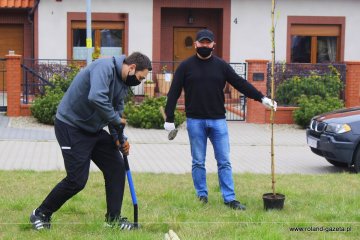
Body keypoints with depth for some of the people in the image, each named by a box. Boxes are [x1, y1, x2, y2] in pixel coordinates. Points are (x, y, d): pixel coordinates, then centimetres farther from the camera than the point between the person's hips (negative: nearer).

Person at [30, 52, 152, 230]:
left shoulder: (123, 84, 8)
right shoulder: (105, 67, -22)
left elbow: (116, 113, 15)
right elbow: (96, 98, -38)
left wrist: (120, 139, -2)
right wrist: (116, 119, -24)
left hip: (93, 129, 9)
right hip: (71, 127, -9)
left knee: (117, 167, 4)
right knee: (77, 180, -8)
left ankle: (113, 219, 16)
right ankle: (41, 214, 12)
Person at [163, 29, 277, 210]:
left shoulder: (221, 65, 7)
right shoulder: (186, 66, 2)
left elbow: (241, 83, 4)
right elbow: (174, 93, 2)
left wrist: (261, 98, -5)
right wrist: (169, 119, -3)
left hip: (218, 120, 1)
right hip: (195, 121, -1)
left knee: (224, 161, 1)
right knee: (198, 162, 7)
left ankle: (229, 198, 6)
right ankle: (202, 196, 18)